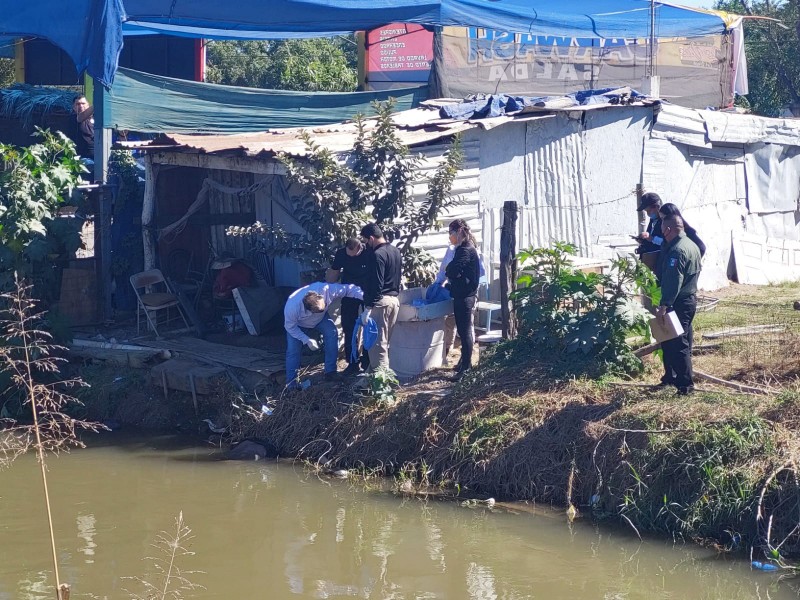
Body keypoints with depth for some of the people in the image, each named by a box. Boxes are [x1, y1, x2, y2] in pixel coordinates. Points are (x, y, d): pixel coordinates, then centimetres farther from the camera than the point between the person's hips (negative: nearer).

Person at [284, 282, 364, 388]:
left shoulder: (326, 289, -41)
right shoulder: (291, 308, -44)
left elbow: (349, 289, -30)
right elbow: (290, 327, -24)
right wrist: (307, 340, -26)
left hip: (320, 319, 3)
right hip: (297, 324, -3)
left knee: (332, 333, -21)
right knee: (293, 349, -18)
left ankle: (330, 372, -10)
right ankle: (291, 384, -2)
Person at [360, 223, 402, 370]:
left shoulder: (377, 255, -16)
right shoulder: (396, 251, 12)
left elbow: (375, 284, -20)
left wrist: (367, 308, -20)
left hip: (380, 301, -9)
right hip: (395, 299, 9)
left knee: (377, 342, -6)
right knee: (385, 341, 14)